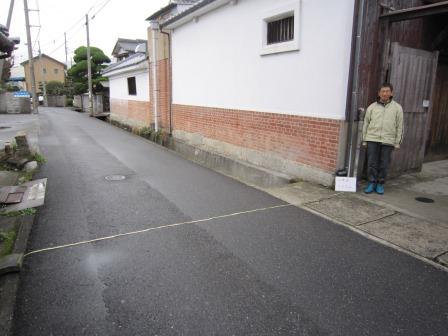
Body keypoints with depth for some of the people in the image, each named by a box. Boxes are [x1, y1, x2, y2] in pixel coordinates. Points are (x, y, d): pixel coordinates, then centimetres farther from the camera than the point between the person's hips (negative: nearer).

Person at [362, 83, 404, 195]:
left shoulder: (397, 108, 5)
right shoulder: (372, 107, 6)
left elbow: (399, 127, 6)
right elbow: (366, 124, 9)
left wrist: (397, 142, 2)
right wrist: (364, 140, 6)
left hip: (388, 141, 0)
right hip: (372, 139, 1)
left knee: (384, 164, 5)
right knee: (372, 163, 2)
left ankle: (380, 184, 18)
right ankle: (372, 183, 14)